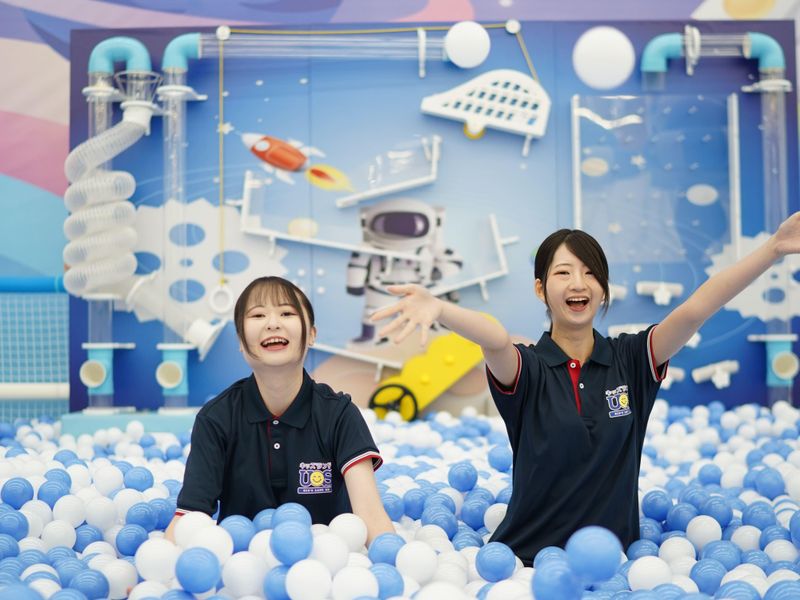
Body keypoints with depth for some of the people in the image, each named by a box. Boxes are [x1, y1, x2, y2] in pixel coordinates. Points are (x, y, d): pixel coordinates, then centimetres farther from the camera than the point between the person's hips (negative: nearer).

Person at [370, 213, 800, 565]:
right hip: (529, 557, -2)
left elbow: (695, 310, -10)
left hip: (614, 553, 2)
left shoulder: (631, 360, 3)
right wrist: (438, 308, -48)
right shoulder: (528, 368, -4)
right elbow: (496, 340, -26)